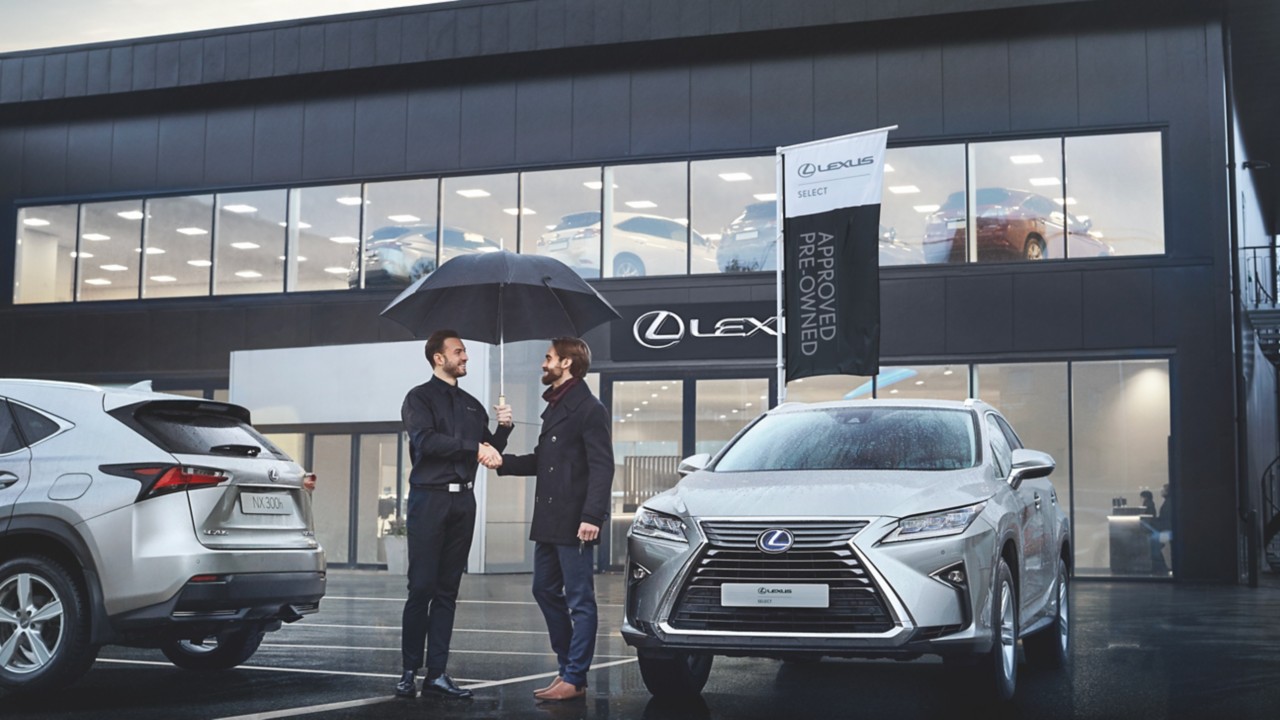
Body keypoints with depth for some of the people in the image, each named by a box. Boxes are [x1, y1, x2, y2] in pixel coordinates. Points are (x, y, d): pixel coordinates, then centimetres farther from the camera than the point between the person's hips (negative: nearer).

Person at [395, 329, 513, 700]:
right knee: (421, 588, -7)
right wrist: (474, 447, -19)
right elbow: (426, 440, -16)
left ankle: (437, 673, 6)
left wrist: (502, 429, 1)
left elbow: (488, 453, 19)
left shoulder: (472, 405, 18)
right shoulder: (420, 398, 1)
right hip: (430, 498, -5)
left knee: (448, 590, 4)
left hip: (463, 500, 5)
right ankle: (409, 672, -1)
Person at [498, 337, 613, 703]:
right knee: (546, 591, 14)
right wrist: (502, 462, 9)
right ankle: (567, 667, 24)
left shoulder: (589, 409, -10)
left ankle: (575, 679, 3)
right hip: (548, 520, 10)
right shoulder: (555, 406, 17)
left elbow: (601, 466, -17)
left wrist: (591, 516, -24)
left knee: (580, 600, -2)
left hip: (573, 522, -10)